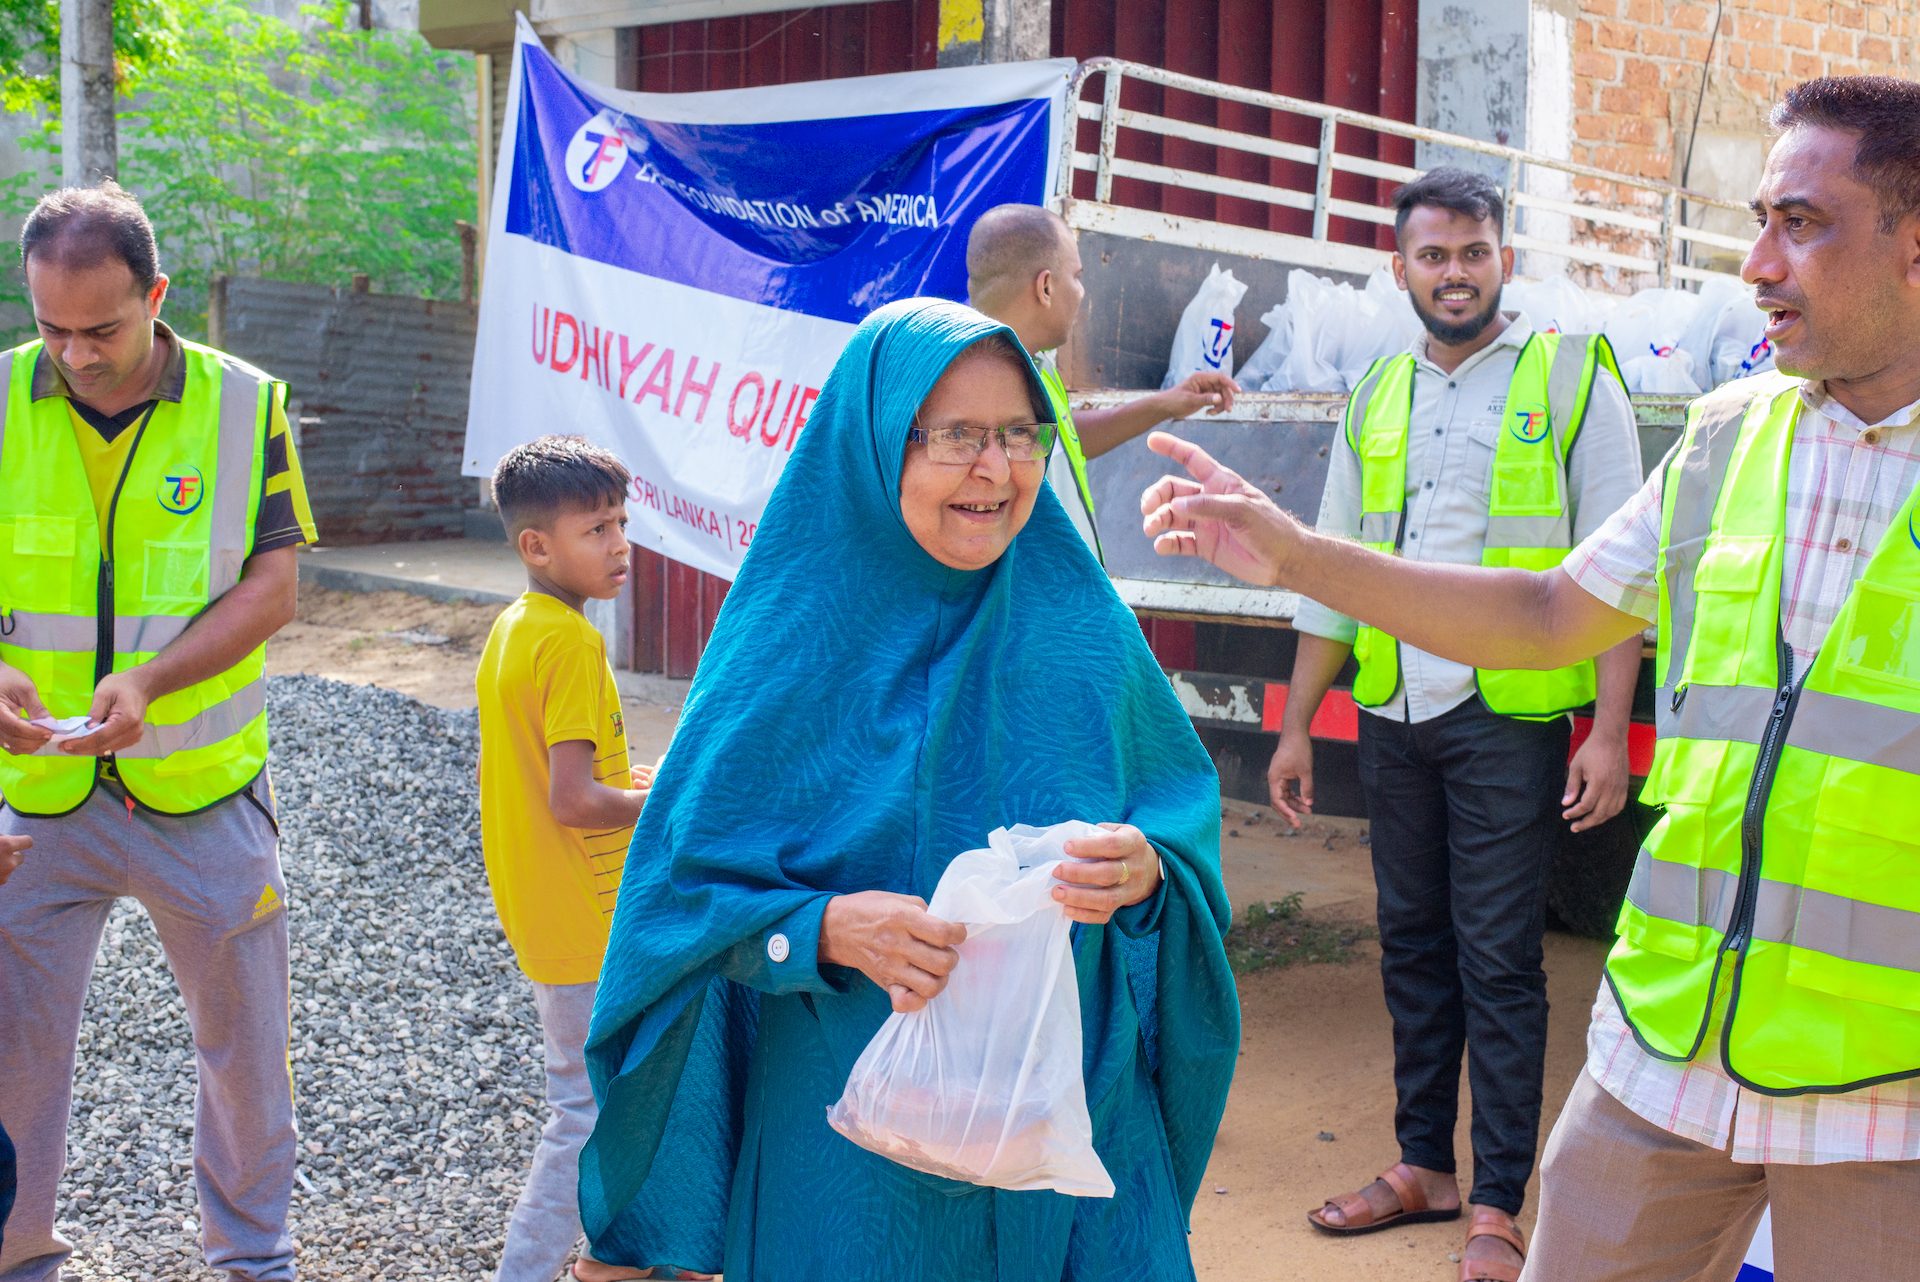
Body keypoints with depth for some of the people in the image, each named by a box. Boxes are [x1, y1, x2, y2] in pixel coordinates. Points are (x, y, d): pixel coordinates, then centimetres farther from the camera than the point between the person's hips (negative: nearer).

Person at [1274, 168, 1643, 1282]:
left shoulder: (1571, 379, -2)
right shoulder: (1376, 400, 12)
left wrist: (1612, 730, -12)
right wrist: (1297, 726, 13)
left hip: (1508, 720, -5)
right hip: (1394, 720, 5)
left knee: (1498, 962, -2)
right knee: (1413, 946, 11)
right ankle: (1424, 1167, 23)